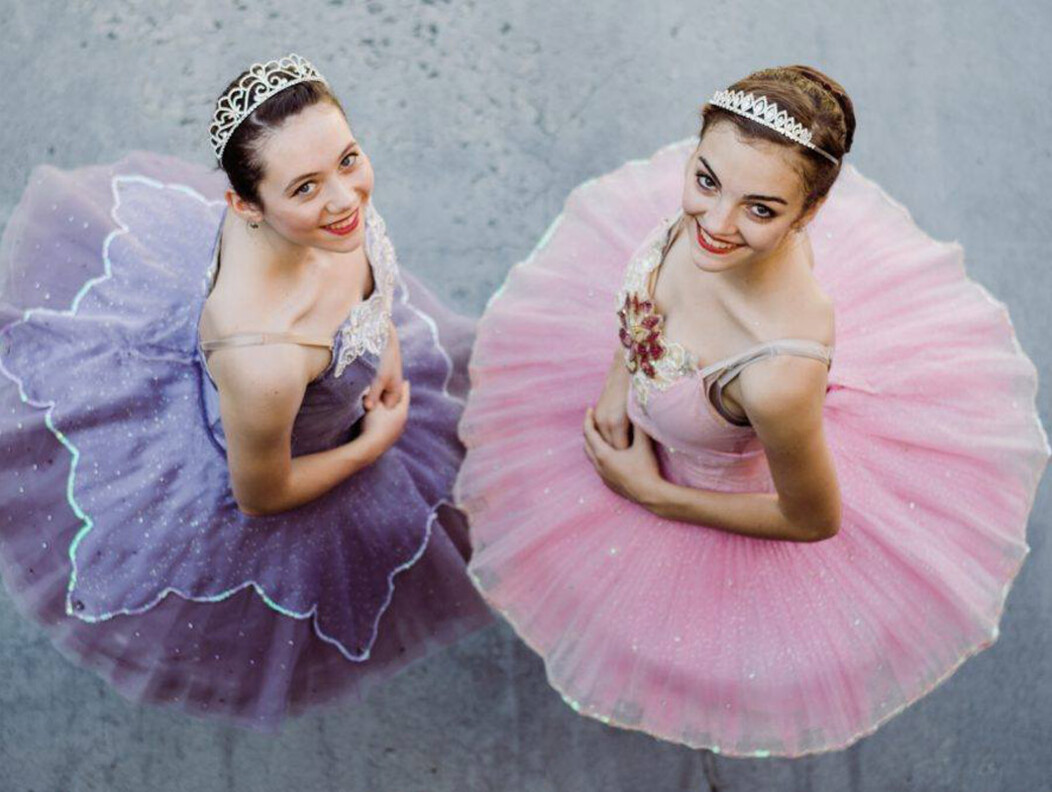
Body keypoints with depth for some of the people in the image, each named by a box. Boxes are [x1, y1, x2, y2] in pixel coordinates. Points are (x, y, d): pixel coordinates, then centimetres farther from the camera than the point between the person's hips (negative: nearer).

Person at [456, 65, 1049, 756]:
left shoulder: (779, 374, -49)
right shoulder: (714, 203, -31)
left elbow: (815, 520, -27)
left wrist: (651, 495, -19)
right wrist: (618, 374, -14)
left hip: (720, 488, -5)